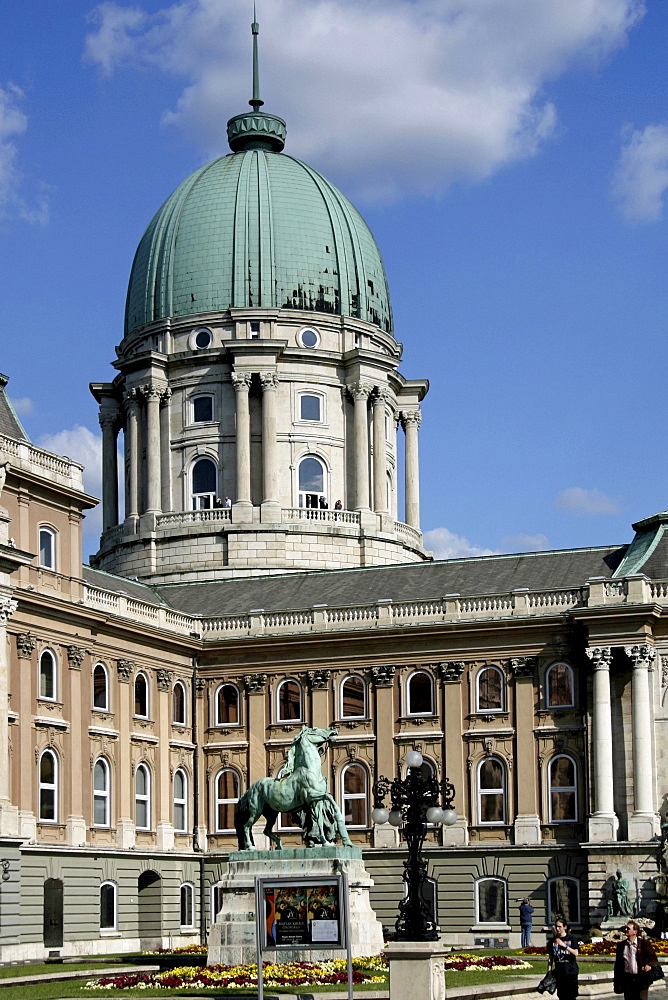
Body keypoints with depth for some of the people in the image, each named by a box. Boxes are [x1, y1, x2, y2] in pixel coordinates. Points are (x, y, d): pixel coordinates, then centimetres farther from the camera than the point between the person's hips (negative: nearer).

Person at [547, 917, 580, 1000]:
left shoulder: (572, 938, 0)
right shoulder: (553, 941, 8)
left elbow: (576, 953, -10)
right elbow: (550, 958, 11)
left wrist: (564, 945, -19)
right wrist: (549, 972, 4)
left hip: (571, 971, -3)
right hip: (559, 971, 3)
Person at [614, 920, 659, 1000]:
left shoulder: (644, 943, -1)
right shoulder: (621, 945, 9)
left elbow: (654, 959, 0)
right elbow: (618, 963, 13)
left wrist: (649, 965, -23)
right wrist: (616, 981, 9)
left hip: (641, 979, -3)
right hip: (627, 980, 3)